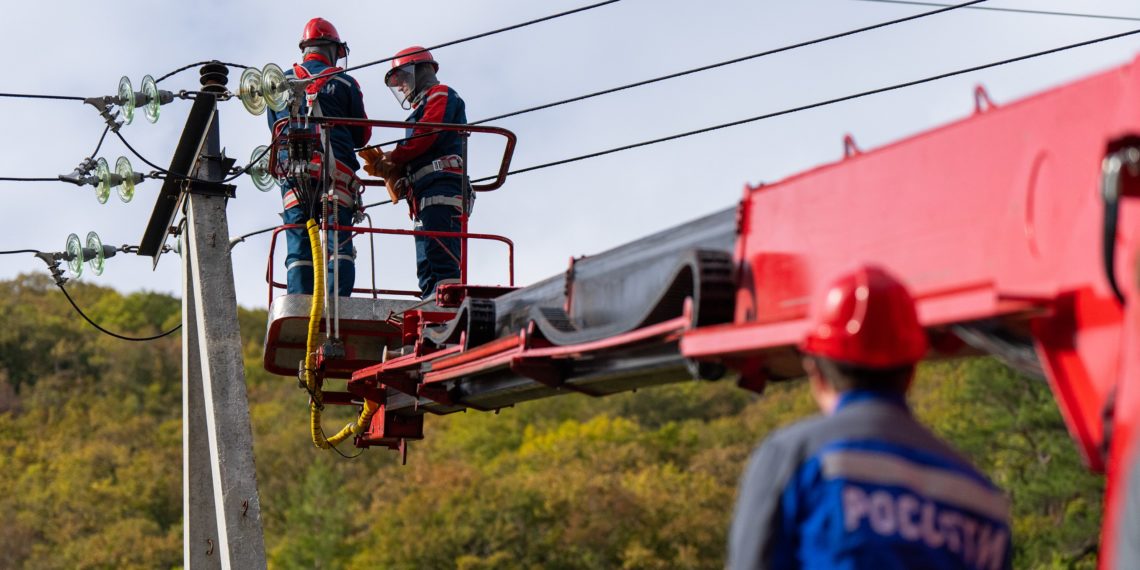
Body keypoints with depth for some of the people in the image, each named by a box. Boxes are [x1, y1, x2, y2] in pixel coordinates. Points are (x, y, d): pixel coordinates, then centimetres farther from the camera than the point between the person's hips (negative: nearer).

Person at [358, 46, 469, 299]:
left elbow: (428, 135, -10)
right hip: (423, 197, 9)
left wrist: (393, 159, 0)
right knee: (427, 272, -2)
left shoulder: (440, 94, 10)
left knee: (440, 261, -22)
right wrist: (387, 168, 5)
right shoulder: (421, 109, 36)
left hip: (441, 187, -9)